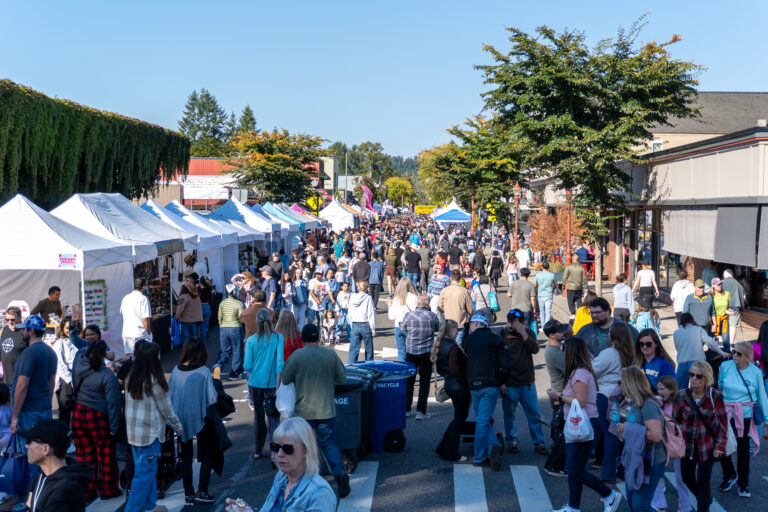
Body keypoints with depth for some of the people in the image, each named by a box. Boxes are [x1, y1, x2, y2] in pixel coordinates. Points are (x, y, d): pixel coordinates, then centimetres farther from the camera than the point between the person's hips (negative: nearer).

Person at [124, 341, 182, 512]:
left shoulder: (130, 378, 2)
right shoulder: (154, 381, -17)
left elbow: (130, 404, 8)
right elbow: (165, 408, -9)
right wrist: (178, 426, 5)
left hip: (133, 432, 7)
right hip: (149, 433, -7)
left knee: (149, 469, 18)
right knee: (145, 473, 1)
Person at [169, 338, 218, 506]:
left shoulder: (176, 370, -5)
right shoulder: (204, 372, -15)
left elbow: (169, 394, 1)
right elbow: (212, 398, -16)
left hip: (181, 418, 3)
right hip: (200, 417, -3)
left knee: (186, 456, 13)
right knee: (207, 454, 14)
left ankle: (189, 495, 15)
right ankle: (202, 491, 8)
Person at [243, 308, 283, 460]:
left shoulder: (251, 340, -5)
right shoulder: (278, 338, -8)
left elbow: (247, 366, -6)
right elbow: (280, 362, -13)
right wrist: (278, 384, -9)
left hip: (255, 382, 1)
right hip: (272, 383, -1)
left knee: (258, 415, 13)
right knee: (273, 415, 7)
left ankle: (258, 450, 22)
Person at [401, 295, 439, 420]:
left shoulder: (408, 315, -6)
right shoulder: (432, 316, -10)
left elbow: (402, 329, 8)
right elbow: (438, 328, 7)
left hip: (411, 352, 2)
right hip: (427, 352, -1)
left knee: (408, 381, 14)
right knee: (424, 382, 6)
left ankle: (406, 409, 20)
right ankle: (421, 411, 5)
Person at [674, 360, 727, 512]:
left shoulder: (715, 396, -13)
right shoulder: (683, 395, -7)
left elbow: (722, 422, -6)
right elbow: (676, 419, 4)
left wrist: (720, 445, -8)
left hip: (707, 445, -3)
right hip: (688, 443, 3)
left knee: (703, 482, 0)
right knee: (687, 478, 13)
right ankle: (706, 499, 42)